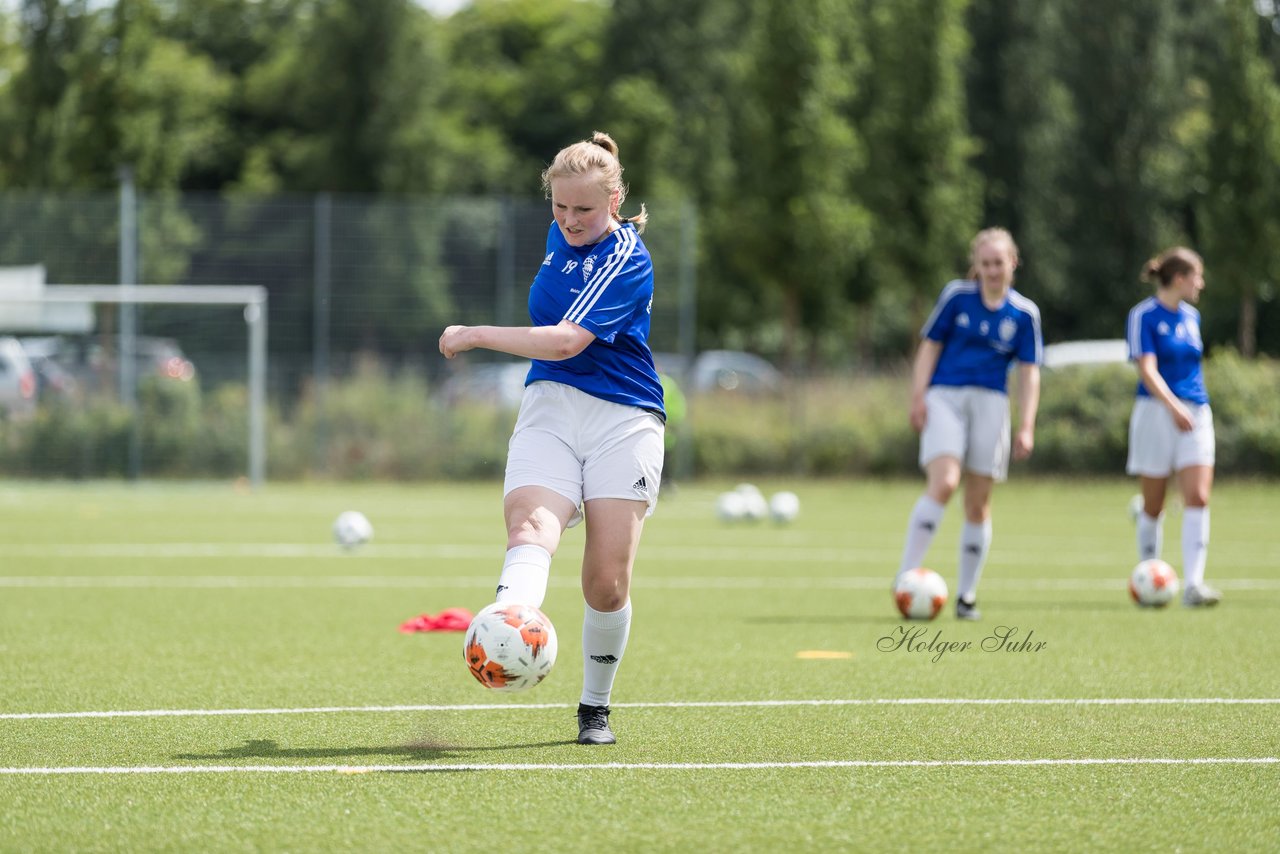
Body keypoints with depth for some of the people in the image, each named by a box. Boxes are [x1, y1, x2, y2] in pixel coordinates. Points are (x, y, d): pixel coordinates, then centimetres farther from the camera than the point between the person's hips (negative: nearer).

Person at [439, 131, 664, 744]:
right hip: (549, 408, 5)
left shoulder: (626, 262, -12)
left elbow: (566, 341, -21)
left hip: (623, 418, -5)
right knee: (529, 527, -26)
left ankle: (595, 707, 14)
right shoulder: (561, 235, 12)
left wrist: (474, 336, -15)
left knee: (608, 580, -8)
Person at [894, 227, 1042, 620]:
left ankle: (967, 595, 15)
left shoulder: (1024, 313, 6)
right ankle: (905, 576, -19)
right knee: (943, 483, -22)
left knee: (978, 503, 5)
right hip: (945, 397, -2)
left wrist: (1026, 426, -3)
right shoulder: (956, 296, 2)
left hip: (991, 403, 2)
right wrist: (917, 397, -3)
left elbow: (1029, 372, 5)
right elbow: (930, 346, 5)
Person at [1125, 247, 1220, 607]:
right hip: (1156, 412, -5)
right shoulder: (1144, 315, -7)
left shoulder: (1191, 317, 14)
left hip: (1195, 415, 5)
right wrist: (1173, 406, -29)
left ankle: (1193, 584, -16)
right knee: (1154, 506, 3)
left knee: (1198, 497, -11)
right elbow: (1147, 369, -17)